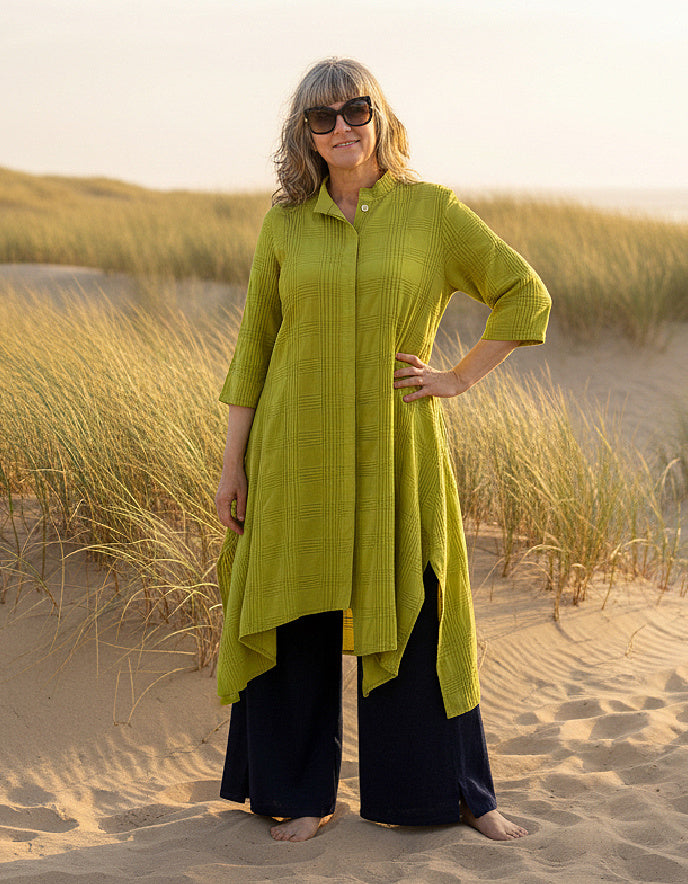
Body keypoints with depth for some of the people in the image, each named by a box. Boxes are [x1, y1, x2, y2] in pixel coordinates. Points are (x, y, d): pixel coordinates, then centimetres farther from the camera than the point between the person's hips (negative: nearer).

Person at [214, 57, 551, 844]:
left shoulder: (432, 210, -1)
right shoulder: (284, 223, 3)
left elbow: (525, 296, 4)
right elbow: (254, 346, 6)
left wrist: (460, 379, -3)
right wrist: (233, 462, 2)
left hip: (394, 453, -1)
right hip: (299, 453, 2)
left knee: (412, 618, 6)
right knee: (294, 617, 7)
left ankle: (453, 789, 23)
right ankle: (299, 793, 23)